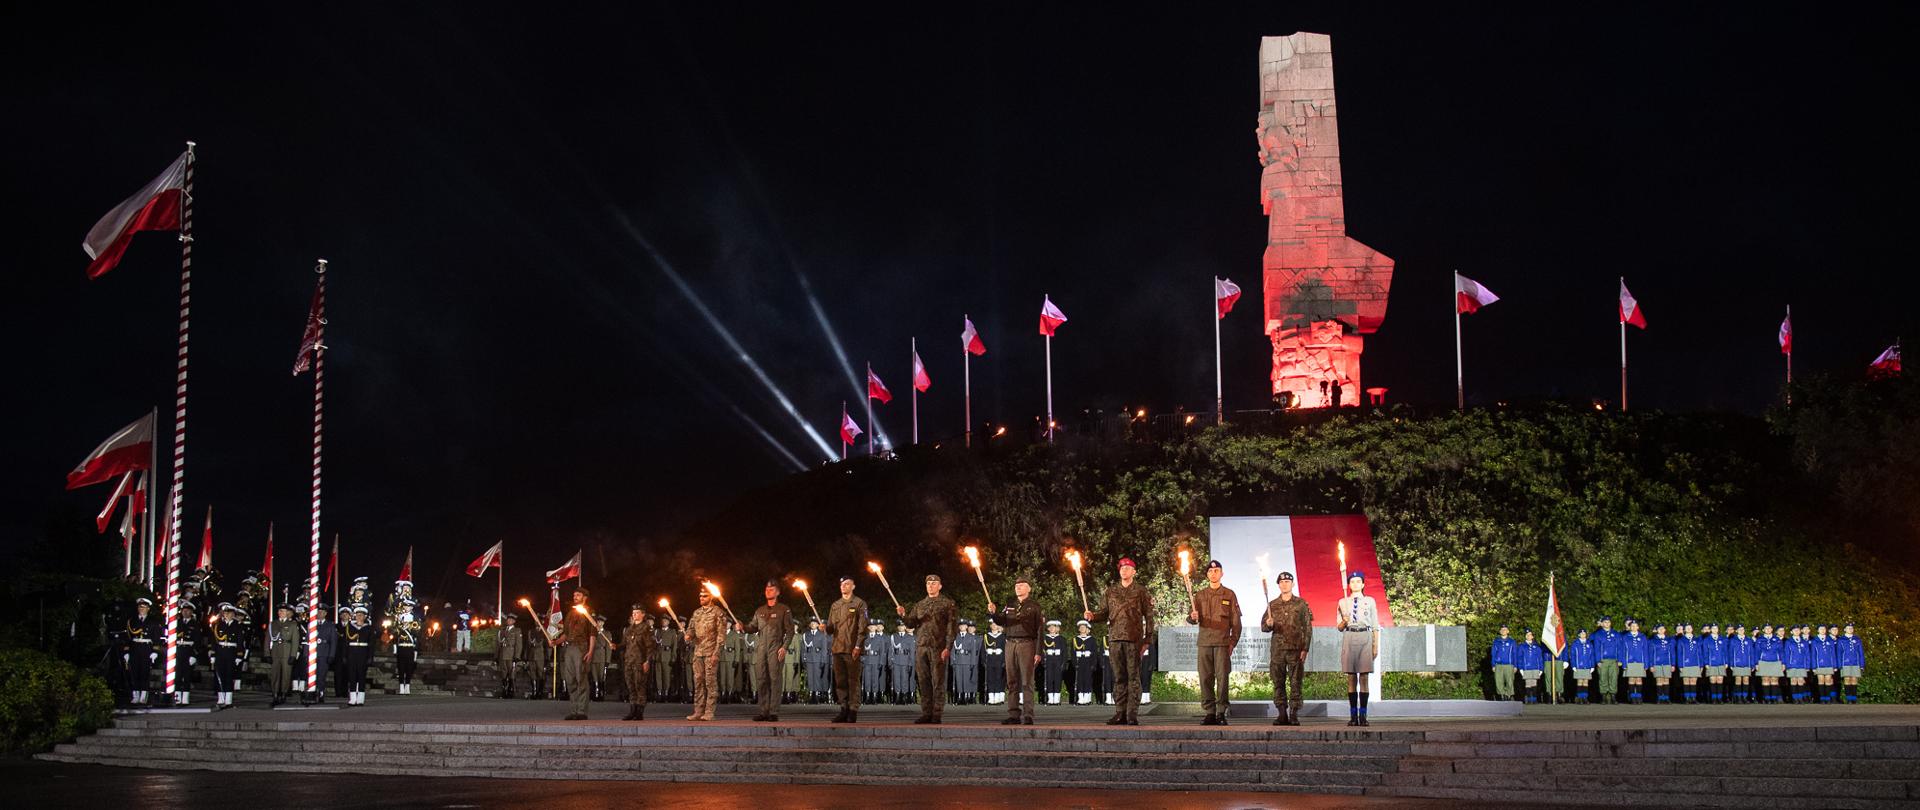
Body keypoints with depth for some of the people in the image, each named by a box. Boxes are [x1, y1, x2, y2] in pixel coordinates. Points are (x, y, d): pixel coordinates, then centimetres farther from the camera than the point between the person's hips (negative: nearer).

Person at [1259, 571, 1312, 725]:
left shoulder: (1301, 604, 5)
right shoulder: (1272, 605, 12)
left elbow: (1308, 628, 3)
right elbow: (1263, 627, 11)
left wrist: (1305, 649, -5)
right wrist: (1268, 624, -13)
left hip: (1295, 649, -2)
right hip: (1277, 649, 2)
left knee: (1295, 683, -3)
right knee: (1278, 683, 2)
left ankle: (1294, 715, -1)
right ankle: (1282, 714, 7)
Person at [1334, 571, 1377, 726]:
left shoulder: (1370, 601, 7)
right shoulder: (1343, 602, 10)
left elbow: (1375, 626, 7)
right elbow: (1340, 627, 12)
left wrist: (1376, 646, 0)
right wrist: (1344, 621, -11)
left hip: (1365, 638, -1)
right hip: (1349, 638, 1)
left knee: (1364, 678, -3)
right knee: (1351, 678, 1)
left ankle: (1363, 715, -1)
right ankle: (1353, 715, 4)